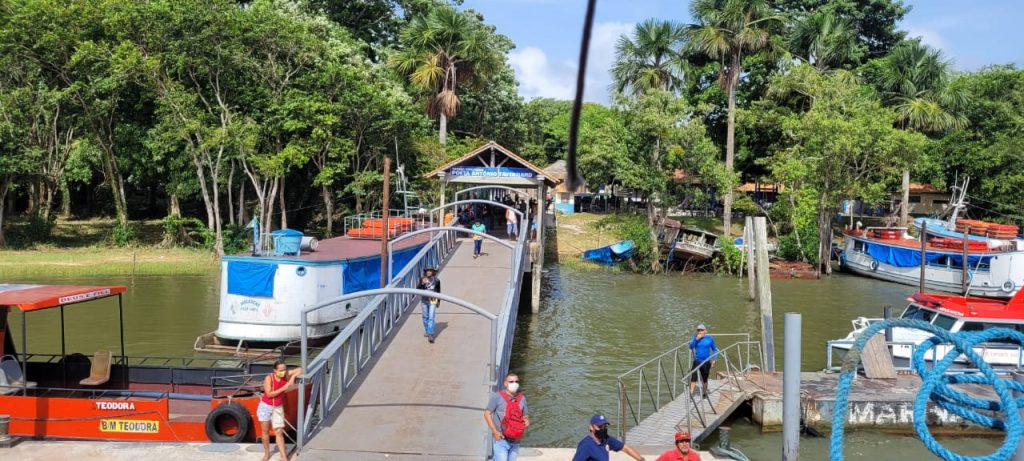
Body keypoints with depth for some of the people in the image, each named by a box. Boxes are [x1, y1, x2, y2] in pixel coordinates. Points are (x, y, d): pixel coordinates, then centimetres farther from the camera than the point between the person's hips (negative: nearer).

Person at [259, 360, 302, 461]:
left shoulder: (286, 374, -10)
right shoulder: (269, 378, -19)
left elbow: (300, 370, -4)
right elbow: (269, 394, -23)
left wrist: (293, 376, -21)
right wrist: (283, 388, -26)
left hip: (278, 408, 2)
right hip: (265, 406, -2)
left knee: (279, 432, -3)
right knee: (265, 431, 9)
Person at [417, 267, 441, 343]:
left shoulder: (436, 281, -3)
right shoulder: (422, 280, -1)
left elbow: (438, 291, 9)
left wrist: (439, 301, 16)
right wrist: (422, 284, -23)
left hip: (433, 301, -2)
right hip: (424, 300, 2)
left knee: (431, 317, -11)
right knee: (425, 317, 14)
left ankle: (430, 335, -15)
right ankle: (426, 331, 33)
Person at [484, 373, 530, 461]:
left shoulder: (522, 398, 9)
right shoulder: (497, 396, -6)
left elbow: (525, 416, 18)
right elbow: (487, 413, -5)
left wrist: (526, 422, -7)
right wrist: (495, 431, -12)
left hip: (515, 441, 5)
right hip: (501, 439, -5)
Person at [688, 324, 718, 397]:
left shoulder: (709, 338, -1)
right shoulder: (695, 337, -1)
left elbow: (715, 349, 9)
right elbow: (691, 347, -13)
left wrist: (714, 359, 1)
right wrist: (696, 339, -23)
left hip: (706, 362, 1)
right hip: (697, 361, -1)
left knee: (704, 378, 11)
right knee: (694, 377, -13)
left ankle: (705, 393, 32)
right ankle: (691, 393, -13)